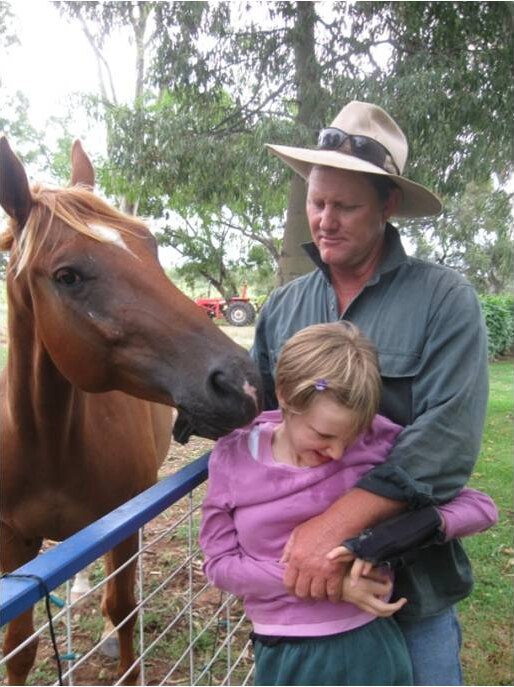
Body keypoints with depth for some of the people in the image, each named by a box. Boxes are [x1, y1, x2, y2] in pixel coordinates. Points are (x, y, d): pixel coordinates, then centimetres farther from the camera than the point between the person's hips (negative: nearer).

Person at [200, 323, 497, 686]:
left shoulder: (379, 443, -14)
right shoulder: (234, 457, -11)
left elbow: (481, 506, -7)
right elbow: (220, 562, -8)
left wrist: (426, 523, -28)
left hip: (367, 650, 0)